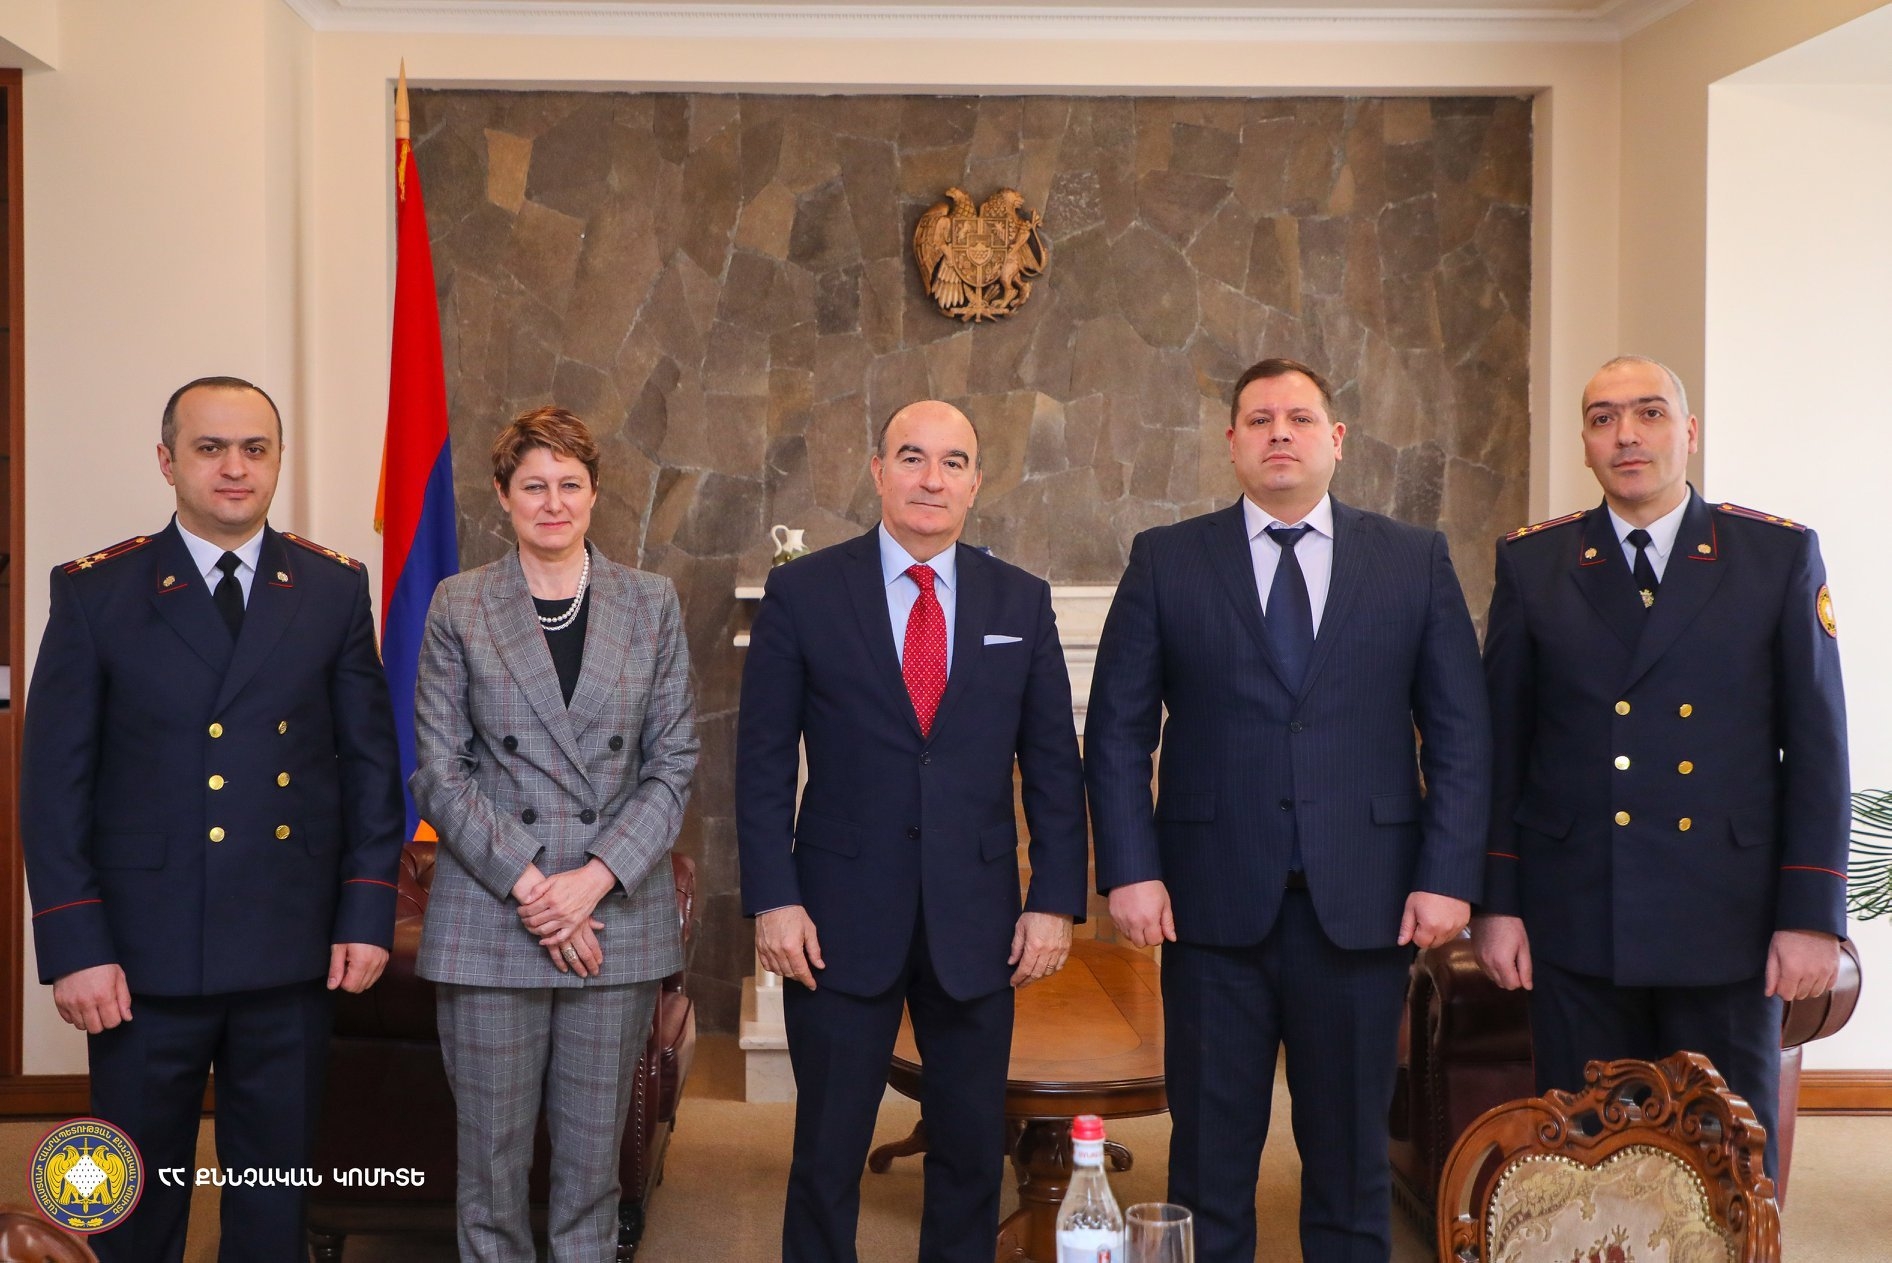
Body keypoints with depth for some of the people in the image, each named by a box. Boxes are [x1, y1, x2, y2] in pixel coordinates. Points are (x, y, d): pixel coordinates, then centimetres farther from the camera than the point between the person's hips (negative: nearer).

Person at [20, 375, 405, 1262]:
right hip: (144, 955, -1)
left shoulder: (334, 588, 4)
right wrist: (73, 948, -8)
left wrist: (368, 913, -1)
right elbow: (53, 783, -3)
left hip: (293, 954, 2)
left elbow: (371, 759, 6)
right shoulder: (94, 592, -1)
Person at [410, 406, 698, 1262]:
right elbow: (438, 771, 0)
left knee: (594, 1153, 8)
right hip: (489, 917, -1)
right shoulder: (458, 606, 4)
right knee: (492, 1156, 5)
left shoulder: (651, 604, 6)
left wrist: (595, 878, -10)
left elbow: (673, 765, 3)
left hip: (616, 913, 1)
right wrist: (526, 884, -11)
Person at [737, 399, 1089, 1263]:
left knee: (973, 1153, 12)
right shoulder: (802, 593, -1)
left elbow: (1053, 762, 6)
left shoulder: (1021, 601, 6)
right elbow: (764, 761, -2)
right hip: (842, 918, -2)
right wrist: (773, 899, -9)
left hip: (977, 923, 2)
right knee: (828, 1152, 8)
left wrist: (1055, 900, 1)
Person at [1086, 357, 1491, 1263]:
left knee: (1352, 1154, 11)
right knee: (1209, 1161, 7)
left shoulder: (1415, 561, 6)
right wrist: (1130, 871, -7)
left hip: (1363, 904, 1)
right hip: (1215, 901, -1)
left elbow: (1461, 735, 4)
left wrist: (1447, 876, -4)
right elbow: (1117, 732, 2)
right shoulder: (1165, 560, 4)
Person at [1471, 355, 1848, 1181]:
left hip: (1728, 922, 0)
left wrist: (1811, 913, -5)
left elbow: (1817, 744, 0)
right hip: (1576, 921, 1)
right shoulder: (1531, 564, 4)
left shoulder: (1780, 555, 2)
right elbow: (1500, 746, 4)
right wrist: (1494, 903, 0)